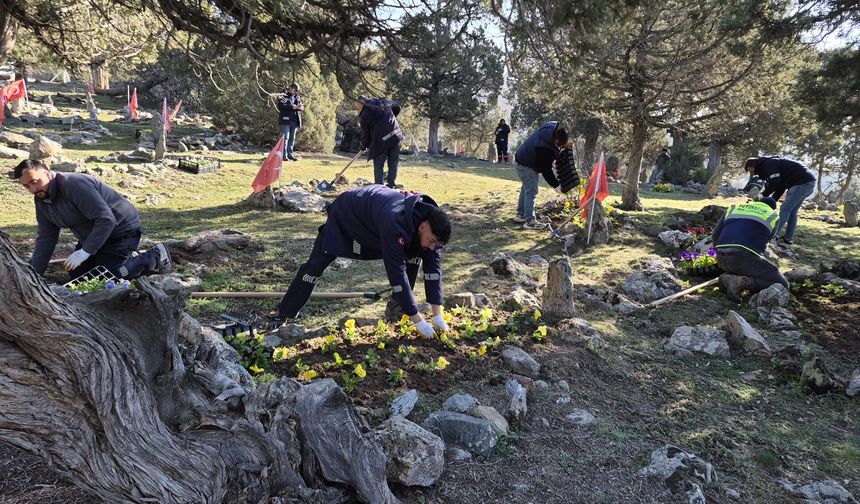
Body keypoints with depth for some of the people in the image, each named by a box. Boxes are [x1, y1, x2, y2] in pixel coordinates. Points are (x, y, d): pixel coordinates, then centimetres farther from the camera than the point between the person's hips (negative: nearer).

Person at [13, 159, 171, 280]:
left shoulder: (74, 184, -28)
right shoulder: (41, 200, 0)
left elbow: (107, 220, -33)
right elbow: (46, 238, 4)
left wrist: (85, 252, -32)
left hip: (121, 230, -9)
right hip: (92, 234, 10)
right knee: (76, 275, 10)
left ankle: (155, 256, 1)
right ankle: (127, 257, 24)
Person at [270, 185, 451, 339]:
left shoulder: (431, 220, -23)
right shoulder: (395, 224, -46)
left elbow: (433, 266, -19)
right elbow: (397, 273, -43)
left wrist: (437, 315, -22)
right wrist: (418, 320, -38)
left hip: (376, 209, 6)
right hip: (347, 213, -6)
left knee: (414, 256, -6)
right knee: (316, 263, -14)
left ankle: (399, 307, 10)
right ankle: (284, 314, 3)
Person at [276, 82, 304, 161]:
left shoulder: (297, 97, 16)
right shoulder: (283, 95, -3)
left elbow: (302, 107, 11)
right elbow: (281, 105, -17)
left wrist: (300, 107, -14)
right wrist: (292, 107, -23)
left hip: (294, 120, 7)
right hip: (286, 120, -7)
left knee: (292, 138, 11)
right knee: (285, 138, -8)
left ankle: (290, 154, 19)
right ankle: (284, 155, -6)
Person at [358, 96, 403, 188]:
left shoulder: (364, 116, -2)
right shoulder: (384, 102, 9)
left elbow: (365, 134, 3)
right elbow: (397, 108, 25)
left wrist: (363, 146, 20)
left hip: (381, 141, -4)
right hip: (396, 137, 4)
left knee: (378, 165, 10)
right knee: (393, 164, 13)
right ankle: (392, 186, 15)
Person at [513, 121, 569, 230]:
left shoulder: (553, 127, -14)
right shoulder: (544, 147, -37)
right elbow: (546, 169, -28)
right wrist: (555, 185, -19)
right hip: (526, 165, -10)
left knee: (526, 188, 18)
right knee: (531, 191, -10)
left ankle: (521, 215, 30)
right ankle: (529, 221, -6)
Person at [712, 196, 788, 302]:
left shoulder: (734, 208, 25)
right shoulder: (773, 216, 16)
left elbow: (715, 233, 21)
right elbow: (765, 241, 23)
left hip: (721, 258, 6)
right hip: (745, 257, -6)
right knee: (782, 285, 5)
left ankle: (729, 276, 4)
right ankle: (741, 282, -15)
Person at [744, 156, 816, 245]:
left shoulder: (769, 164, -10)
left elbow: (774, 184, -20)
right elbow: (780, 186, 18)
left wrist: (763, 195, -8)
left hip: (803, 182, -10)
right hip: (808, 182, 10)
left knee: (785, 209, -9)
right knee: (792, 211, 13)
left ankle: (772, 236, -8)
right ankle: (788, 238, 15)